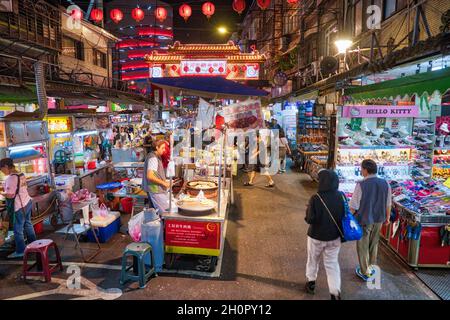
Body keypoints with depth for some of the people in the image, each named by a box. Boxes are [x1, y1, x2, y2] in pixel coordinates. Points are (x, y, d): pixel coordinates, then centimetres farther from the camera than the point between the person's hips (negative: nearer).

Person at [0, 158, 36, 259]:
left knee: (18, 229, 3)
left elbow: (9, 195, -22)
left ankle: (20, 251, 12)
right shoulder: (21, 174, 7)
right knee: (28, 224, 20)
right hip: (27, 202, 9)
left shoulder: (11, 177, -19)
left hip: (20, 206, -9)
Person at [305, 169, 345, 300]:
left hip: (316, 236, -3)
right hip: (334, 237, 3)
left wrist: (308, 210, -3)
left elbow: (310, 219, -20)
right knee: (332, 263, 15)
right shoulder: (341, 197, -10)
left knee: (313, 259, 21)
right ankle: (335, 292, 10)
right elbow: (345, 216, 2)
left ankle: (311, 283, 39)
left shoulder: (316, 198, -24)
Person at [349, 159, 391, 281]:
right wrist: (387, 216, 20)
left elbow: (353, 206, -18)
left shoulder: (361, 185, -21)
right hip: (379, 219, 5)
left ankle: (365, 272, 24)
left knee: (363, 246, 12)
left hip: (364, 220, -5)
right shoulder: (385, 183, -6)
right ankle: (371, 267, 38)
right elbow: (388, 204, 5)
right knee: (374, 243, 24)